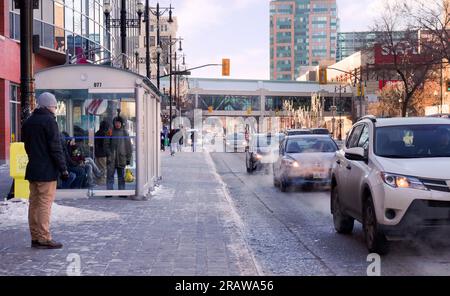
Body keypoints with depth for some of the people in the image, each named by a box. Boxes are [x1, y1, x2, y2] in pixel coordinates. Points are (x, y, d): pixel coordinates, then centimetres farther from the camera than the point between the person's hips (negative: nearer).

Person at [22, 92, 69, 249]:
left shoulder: (28, 122, 14)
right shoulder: (49, 120, -11)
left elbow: (27, 146, 18)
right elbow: (56, 147, -15)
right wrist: (63, 169, -11)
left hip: (32, 169, 8)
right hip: (47, 170, -8)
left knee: (34, 203, 10)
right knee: (45, 204, -5)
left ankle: (35, 237, 15)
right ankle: (44, 239, -4)